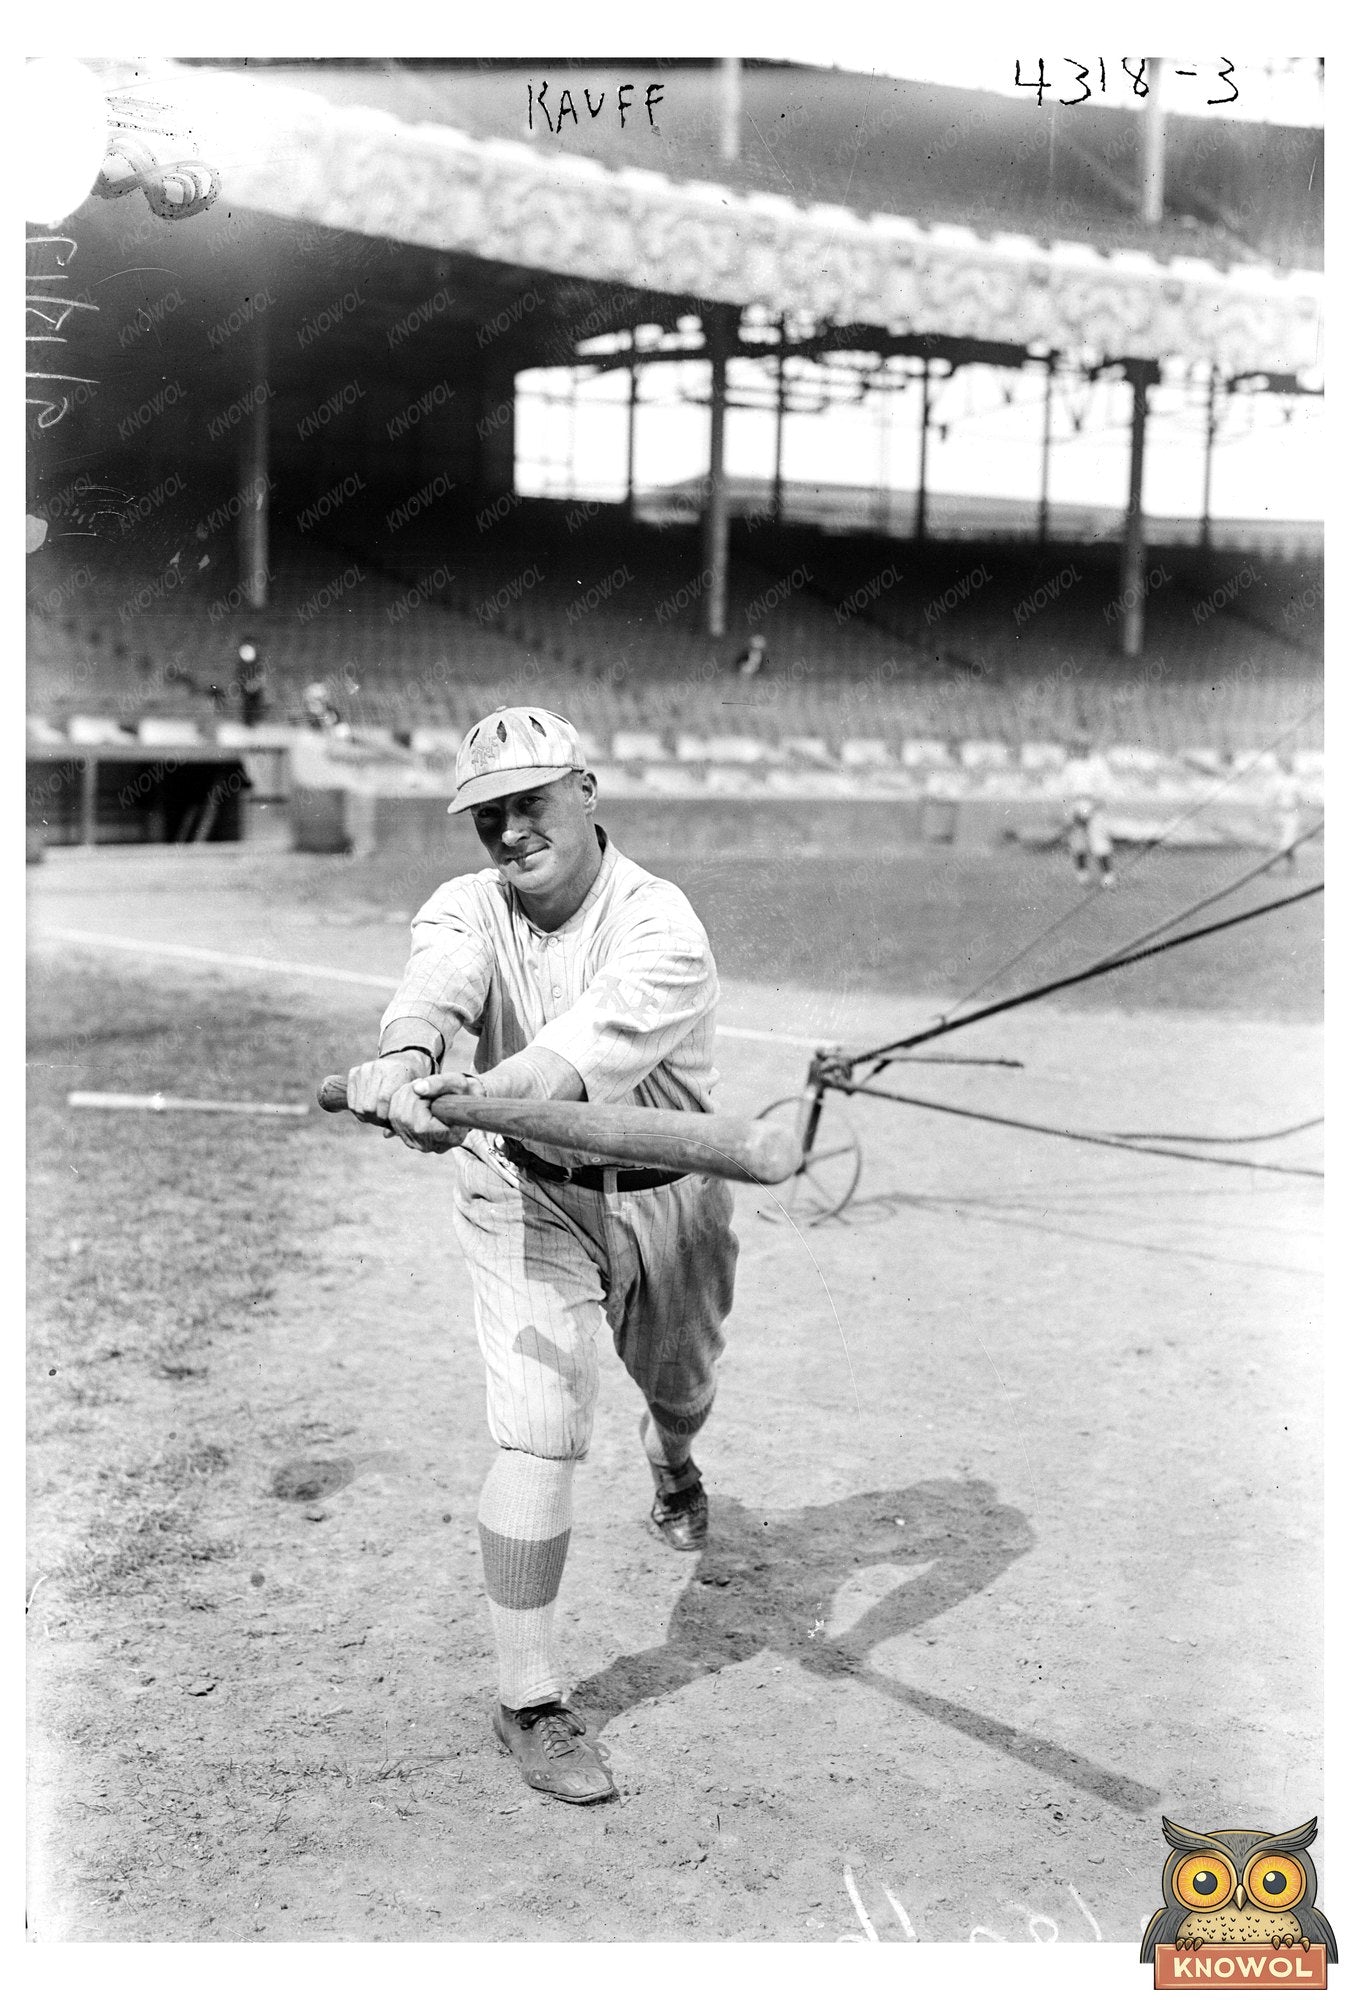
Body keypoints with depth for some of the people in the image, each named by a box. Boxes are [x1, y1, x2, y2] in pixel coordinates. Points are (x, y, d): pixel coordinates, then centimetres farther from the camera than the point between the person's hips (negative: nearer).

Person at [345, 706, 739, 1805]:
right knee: (542, 1439, -12)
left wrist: (481, 1090, -63)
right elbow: (435, 983, -36)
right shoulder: (467, 909, -12)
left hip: (666, 1197, 0)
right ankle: (530, 1699, 1)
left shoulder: (660, 927, -24)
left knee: (682, 1392, 24)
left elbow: (597, 1039, -43)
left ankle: (670, 1457, 63)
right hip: (526, 1198, 0)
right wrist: (410, 1056, -60)